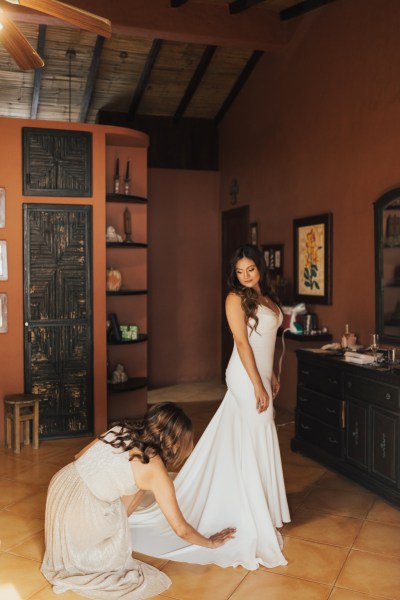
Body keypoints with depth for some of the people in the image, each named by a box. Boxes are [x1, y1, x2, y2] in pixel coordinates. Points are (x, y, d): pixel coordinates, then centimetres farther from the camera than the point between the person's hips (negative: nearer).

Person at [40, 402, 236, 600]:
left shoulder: (121, 430, 5)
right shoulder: (155, 469, -10)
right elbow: (181, 529, -3)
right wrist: (210, 542, 15)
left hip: (60, 486, 6)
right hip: (78, 511, -6)